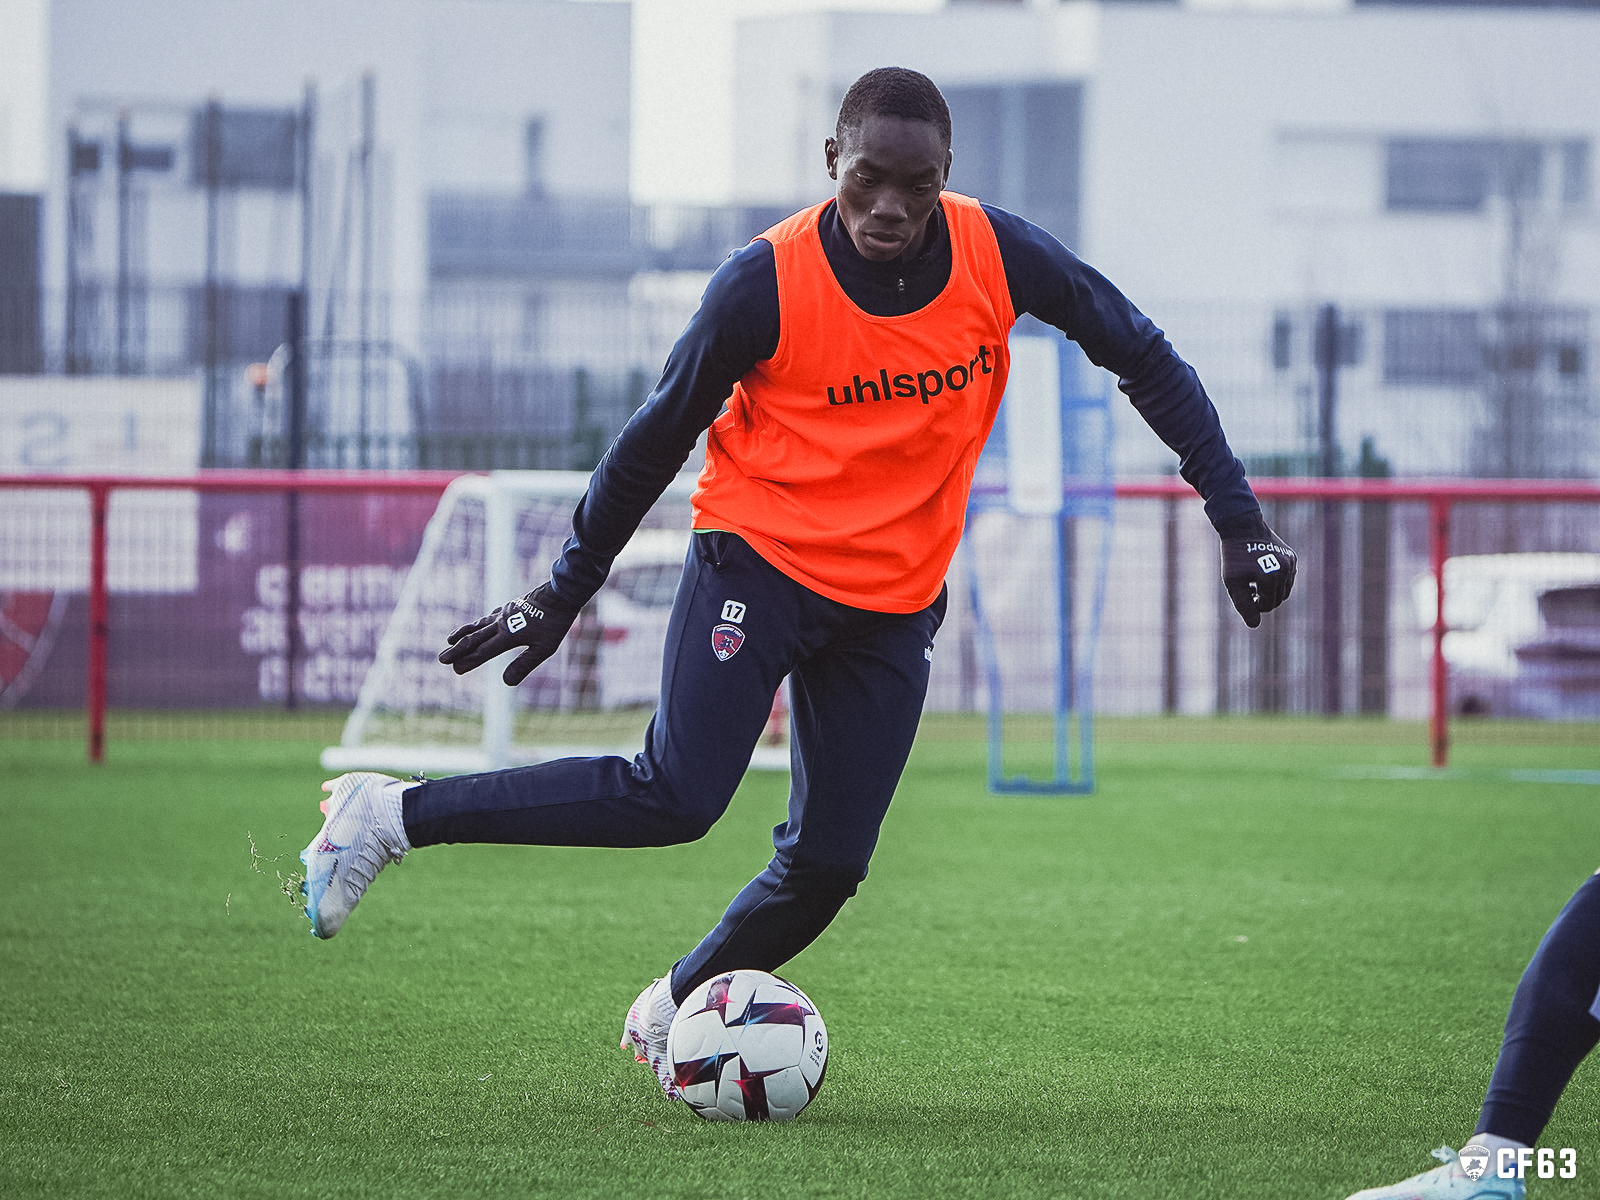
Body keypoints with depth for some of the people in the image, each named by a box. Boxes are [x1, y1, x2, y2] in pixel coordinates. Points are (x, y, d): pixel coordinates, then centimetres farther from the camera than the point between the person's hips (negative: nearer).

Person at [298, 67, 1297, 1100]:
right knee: (676, 798, -19)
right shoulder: (766, 285, -16)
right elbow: (660, 435, -4)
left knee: (831, 862, -3)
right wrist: (564, 594, 1)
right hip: (761, 560, -4)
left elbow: (1143, 357, 2)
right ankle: (393, 815, -10)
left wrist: (1239, 519, -2)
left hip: (894, 607, 4)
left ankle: (674, 1014, 19)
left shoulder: (997, 256, -9)